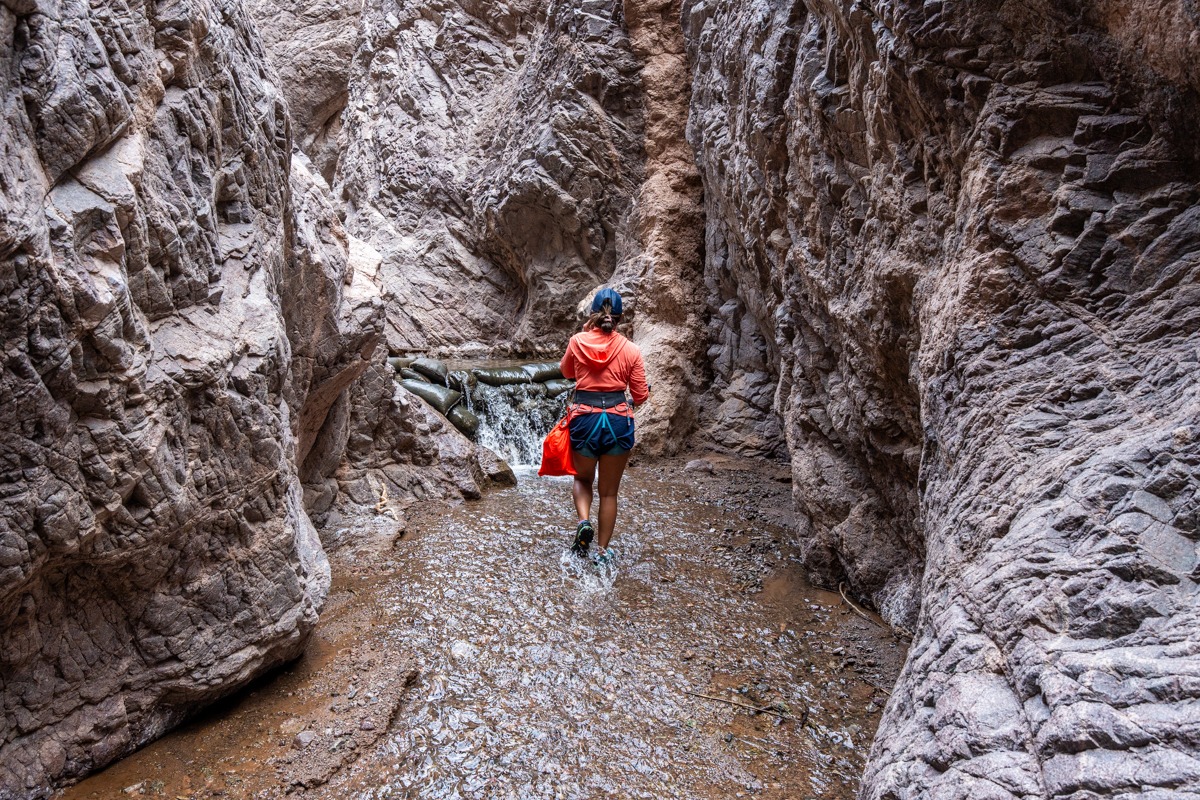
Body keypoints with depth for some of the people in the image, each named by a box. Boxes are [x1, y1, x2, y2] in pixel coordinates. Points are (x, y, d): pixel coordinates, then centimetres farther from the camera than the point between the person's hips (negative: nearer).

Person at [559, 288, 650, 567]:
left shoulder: (577, 342, -1)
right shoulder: (630, 350, -2)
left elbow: (567, 372, 20)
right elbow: (640, 397, 2)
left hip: (584, 419, 0)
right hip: (618, 421, 0)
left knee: (582, 479, 25)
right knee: (609, 492, 14)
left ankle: (584, 521, -2)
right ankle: (603, 552, 18)